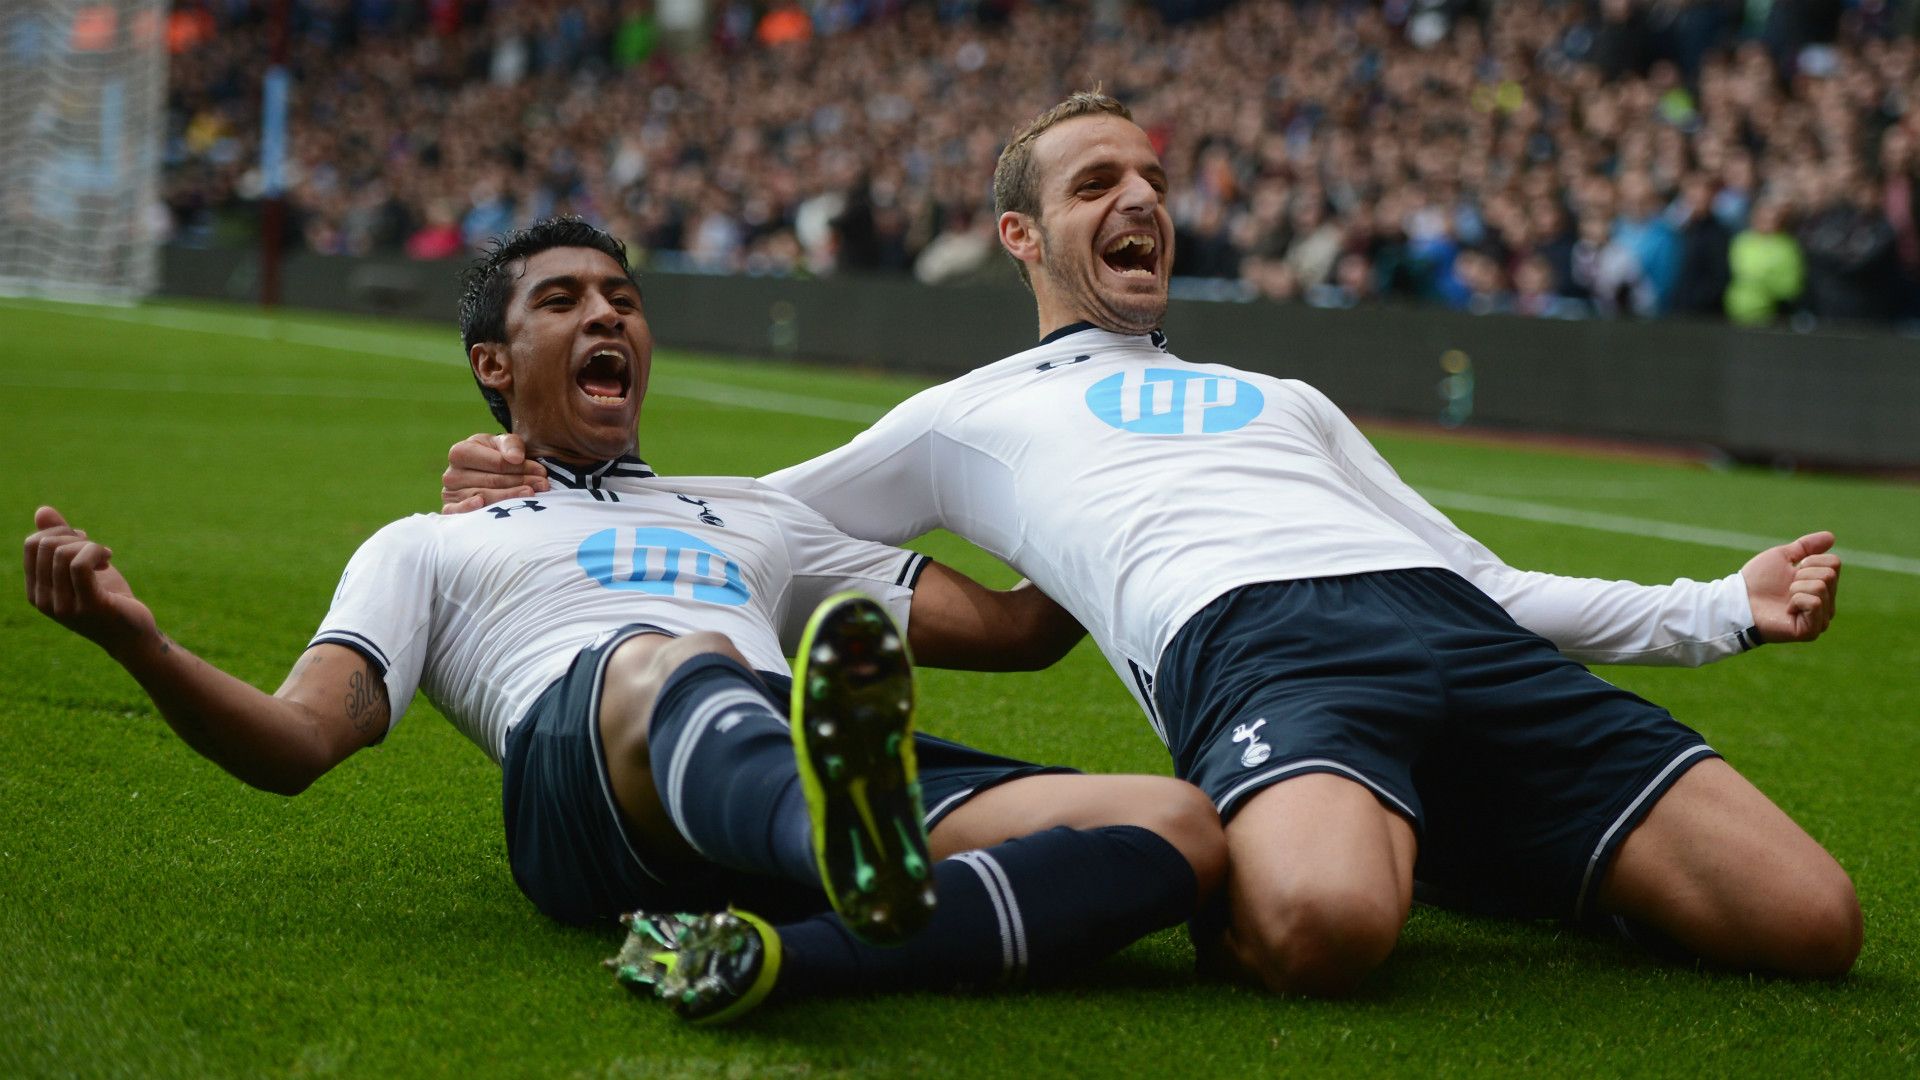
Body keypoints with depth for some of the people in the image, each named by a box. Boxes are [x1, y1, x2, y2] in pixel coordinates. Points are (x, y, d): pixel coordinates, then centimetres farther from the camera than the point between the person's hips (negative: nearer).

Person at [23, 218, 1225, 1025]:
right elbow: (295, 744, 14)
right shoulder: (428, 548, 31)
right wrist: (137, 640, -6)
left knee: (1182, 826, -23)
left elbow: (1011, 627, 40)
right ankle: (848, 852, -76)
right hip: (574, 756, -4)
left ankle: (780, 956, -47)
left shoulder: (755, 516, 42)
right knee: (669, 667, -42)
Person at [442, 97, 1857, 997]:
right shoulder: (979, 413, 32)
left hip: (1454, 626, 5)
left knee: (1810, 921, -16)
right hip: (1247, 643, -5)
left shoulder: (1287, 402, 41)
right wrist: (557, 500, 20)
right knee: (1321, 925, -44)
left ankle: (1446, 851, 3)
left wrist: (1718, 610, 23)